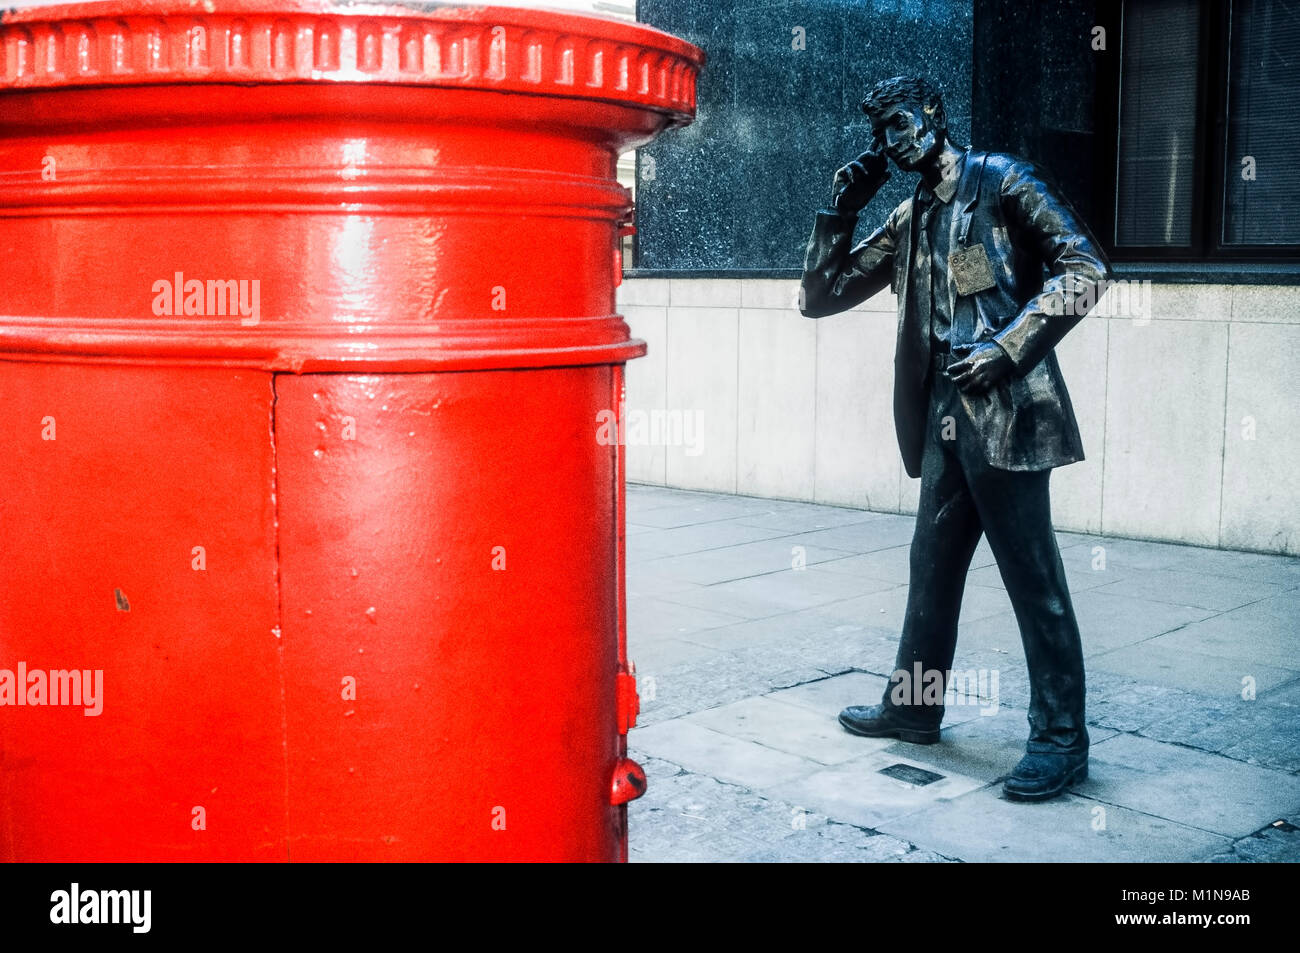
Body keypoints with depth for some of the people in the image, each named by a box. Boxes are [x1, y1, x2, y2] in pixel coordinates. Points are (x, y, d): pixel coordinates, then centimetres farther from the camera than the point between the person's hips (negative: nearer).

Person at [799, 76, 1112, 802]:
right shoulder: (909, 219, 18)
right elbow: (820, 297, 19)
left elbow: (1085, 268, -8)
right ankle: (914, 704, 29)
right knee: (933, 565, 15)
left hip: (1007, 414, -7)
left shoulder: (1002, 181, -1)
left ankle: (1062, 740, 5)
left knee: (1033, 577, -3)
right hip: (947, 417, 7)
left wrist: (1007, 347, -15)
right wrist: (841, 212, 8)